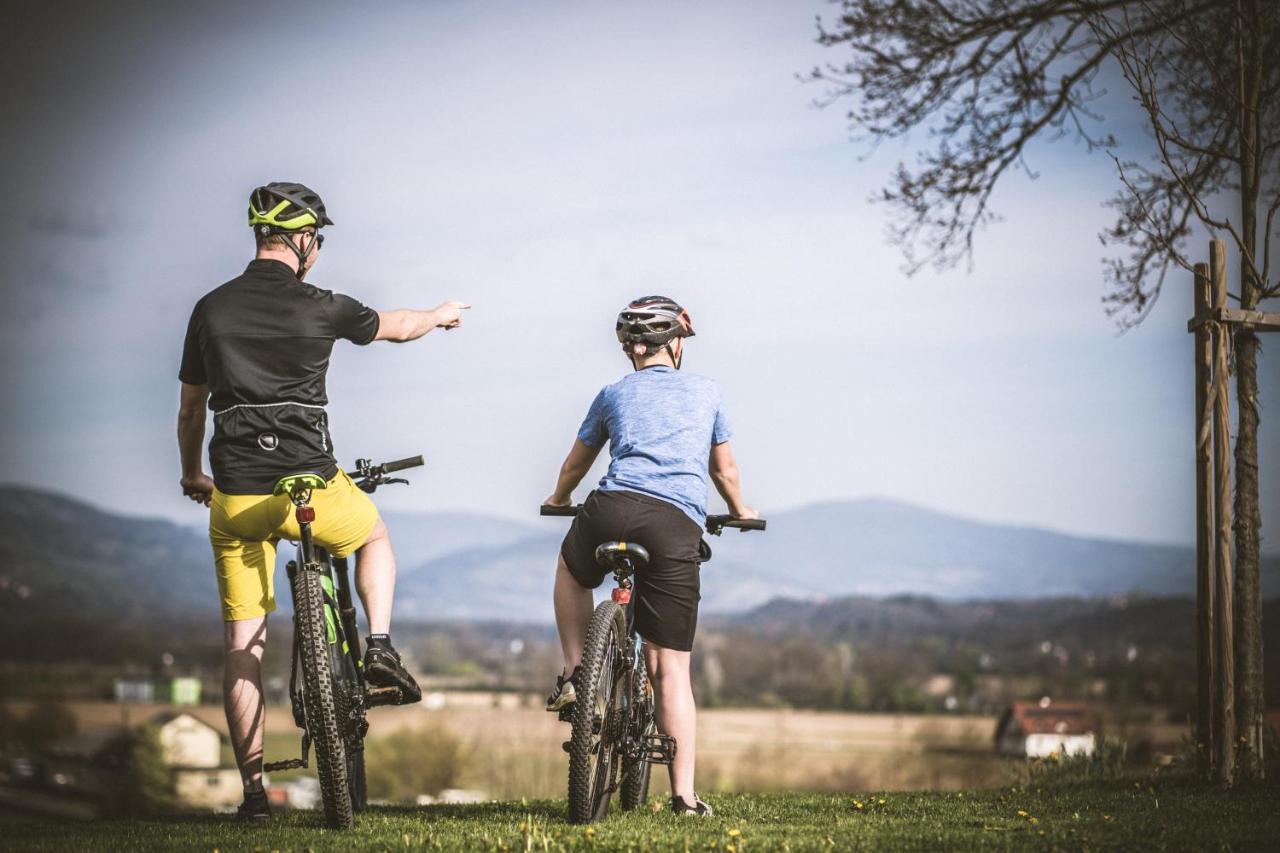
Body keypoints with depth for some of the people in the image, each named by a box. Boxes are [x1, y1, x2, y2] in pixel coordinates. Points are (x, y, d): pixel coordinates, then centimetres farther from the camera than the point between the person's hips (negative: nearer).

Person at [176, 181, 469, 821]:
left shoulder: (211, 309, 5)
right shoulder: (319, 308, -4)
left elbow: (190, 412, 14)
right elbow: (397, 327, 16)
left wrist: (193, 478, 32)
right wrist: (441, 315, 39)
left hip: (236, 498, 2)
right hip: (311, 488, -2)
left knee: (242, 643, 8)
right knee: (374, 533, 32)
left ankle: (253, 789, 5)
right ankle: (380, 647, 13)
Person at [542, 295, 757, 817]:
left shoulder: (614, 394, 21)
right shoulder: (704, 391, 23)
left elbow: (576, 464, 36)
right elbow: (725, 469, 35)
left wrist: (559, 499, 56)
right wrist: (740, 511, 54)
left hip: (615, 507, 0)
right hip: (681, 525, 0)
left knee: (571, 570, 35)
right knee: (672, 665, 3)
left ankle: (574, 674, 18)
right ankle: (684, 794, -2)